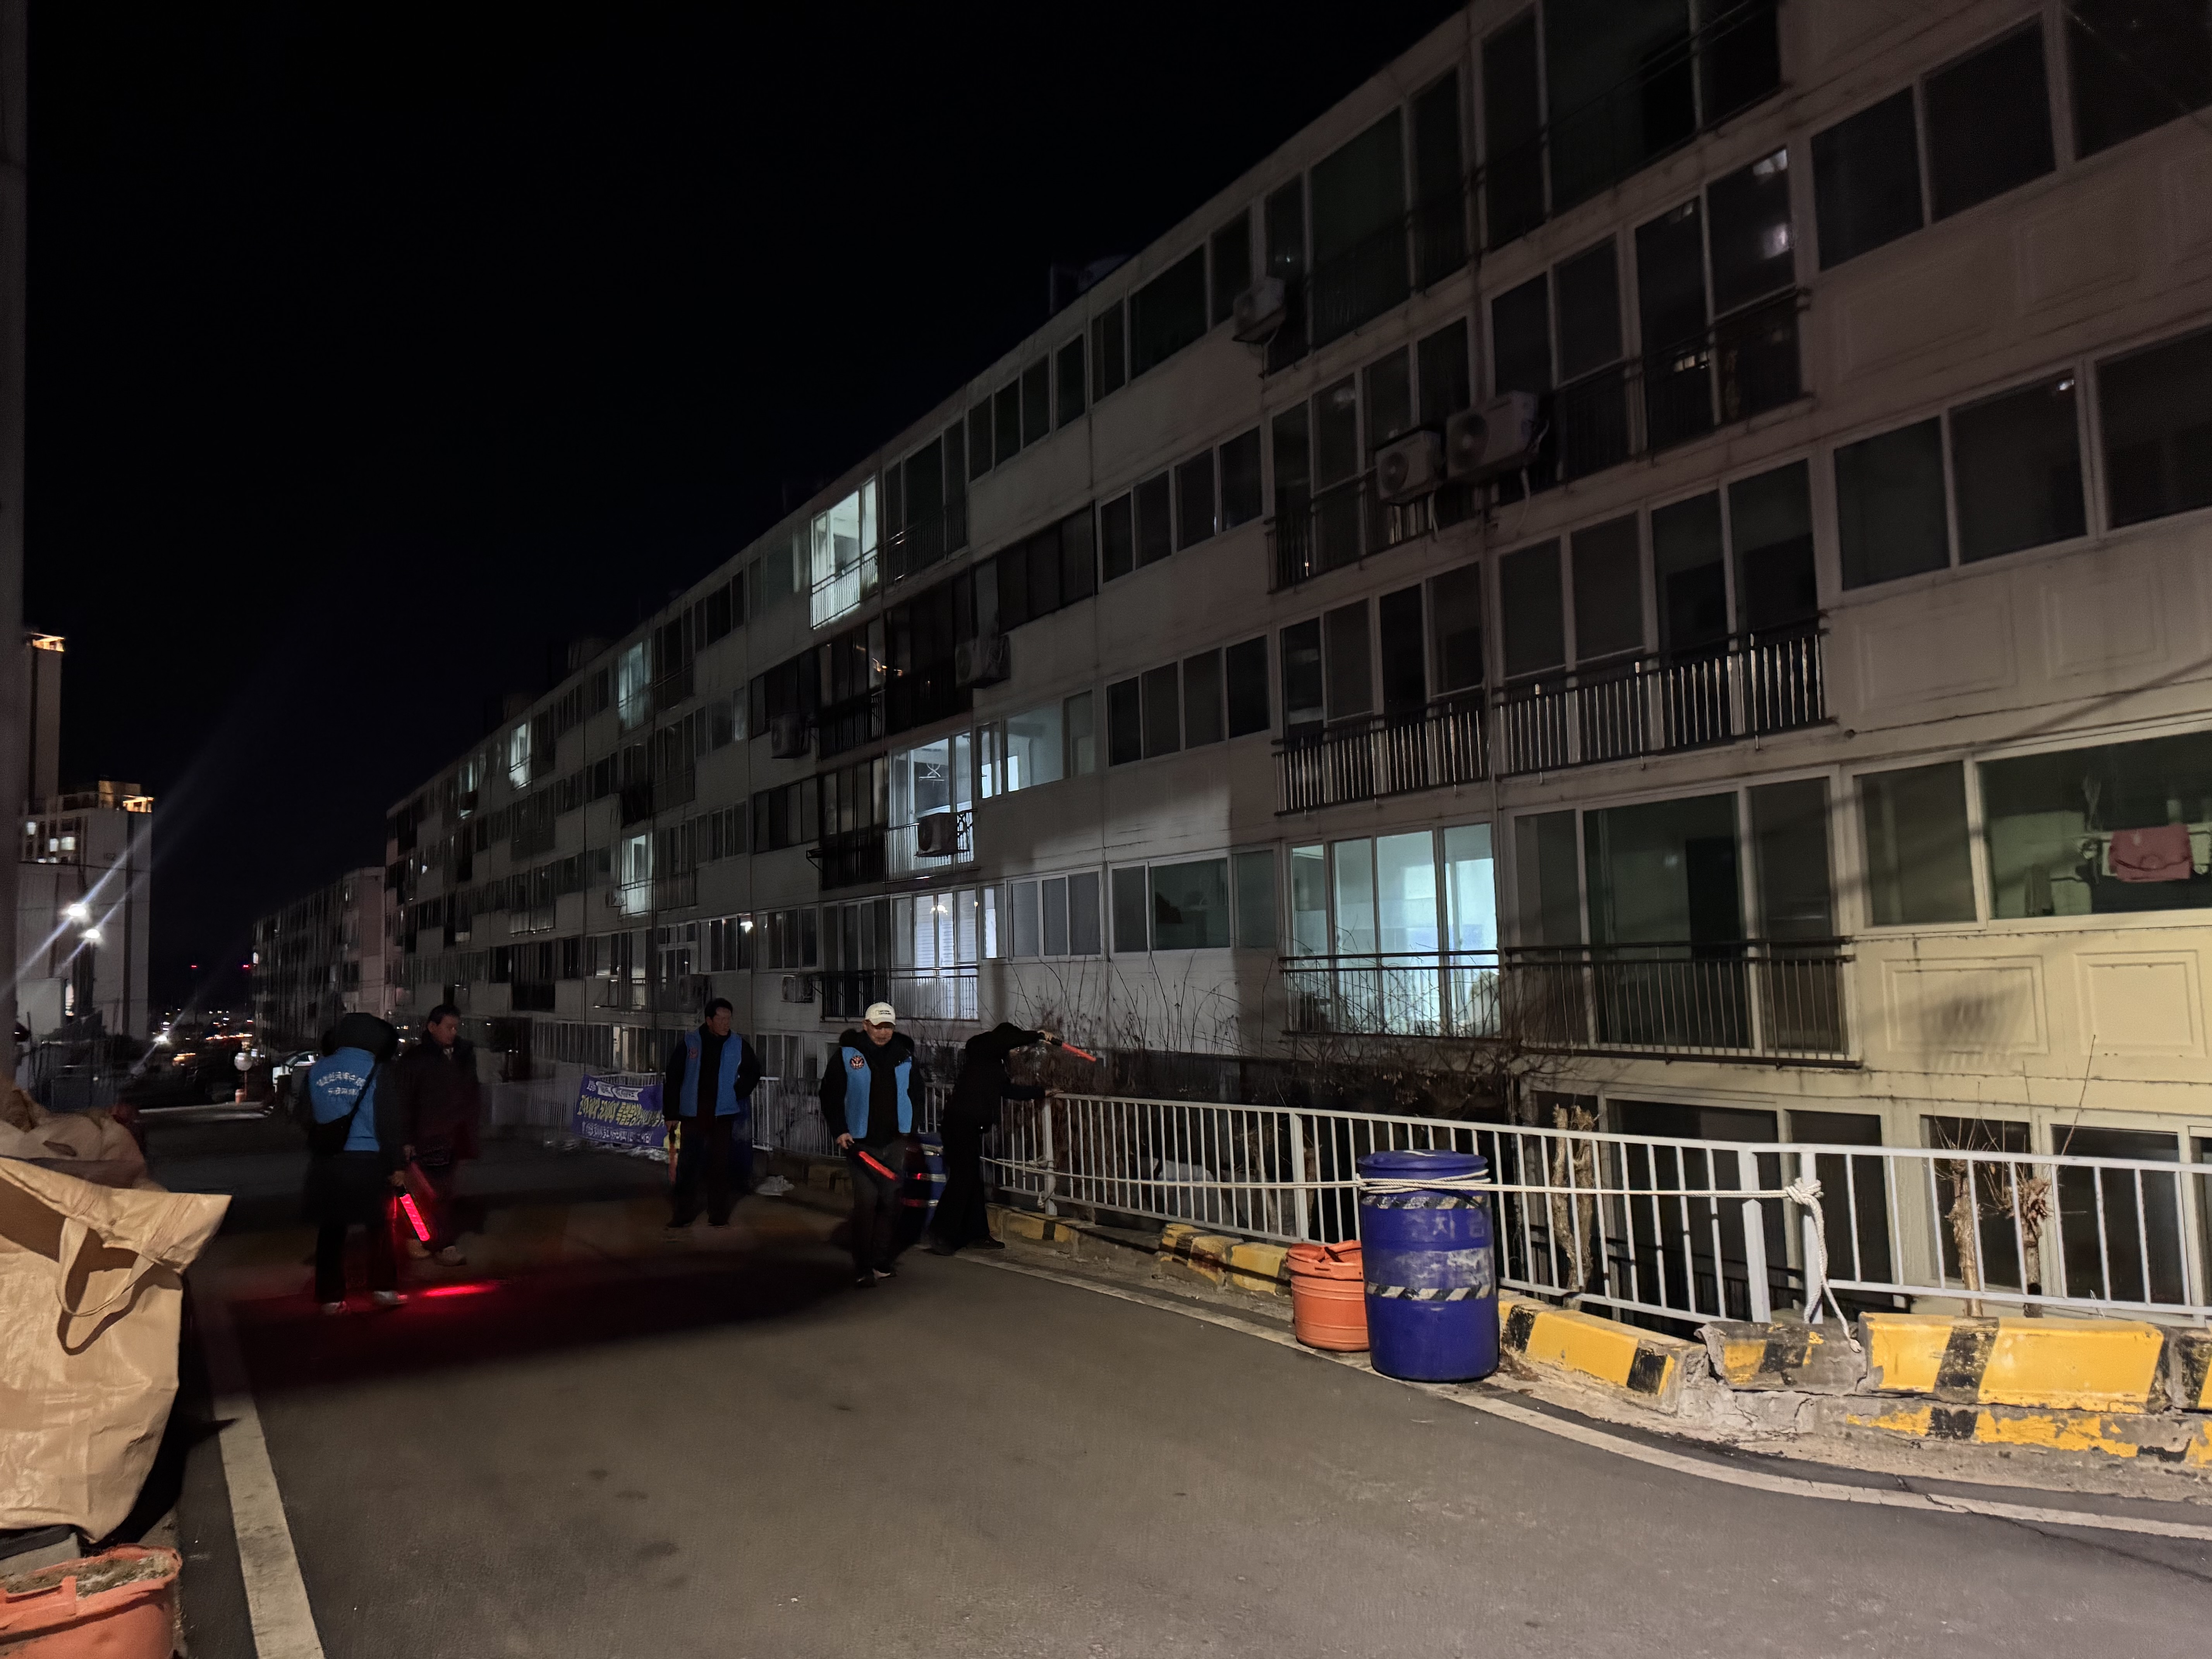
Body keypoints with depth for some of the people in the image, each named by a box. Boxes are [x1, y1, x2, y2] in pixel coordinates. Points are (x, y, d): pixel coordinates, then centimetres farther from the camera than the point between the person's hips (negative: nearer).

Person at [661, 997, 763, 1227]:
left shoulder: (738, 1045, 1)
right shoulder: (689, 1043, -2)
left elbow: (753, 1073, 16)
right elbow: (673, 1079, 0)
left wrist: (738, 1093, 1)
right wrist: (671, 1114, -1)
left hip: (723, 1114, 0)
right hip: (692, 1114, 0)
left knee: (720, 1166, 3)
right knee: (687, 1165, 2)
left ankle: (719, 1216, 11)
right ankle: (683, 1215, 13)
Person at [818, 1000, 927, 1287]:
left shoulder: (905, 1056, 4)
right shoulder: (848, 1054, -4)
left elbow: (918, 1093, 14)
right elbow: (831, 1094, -1)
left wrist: (910, 1130, 8)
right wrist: (839, 1131, -8)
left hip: (895, 1142, 3)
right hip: (861, 1142, -3)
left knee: (890, 1201, 7)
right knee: (866, 1202, -8)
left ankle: (884, 1261, 19)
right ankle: (863, 1268, -1)